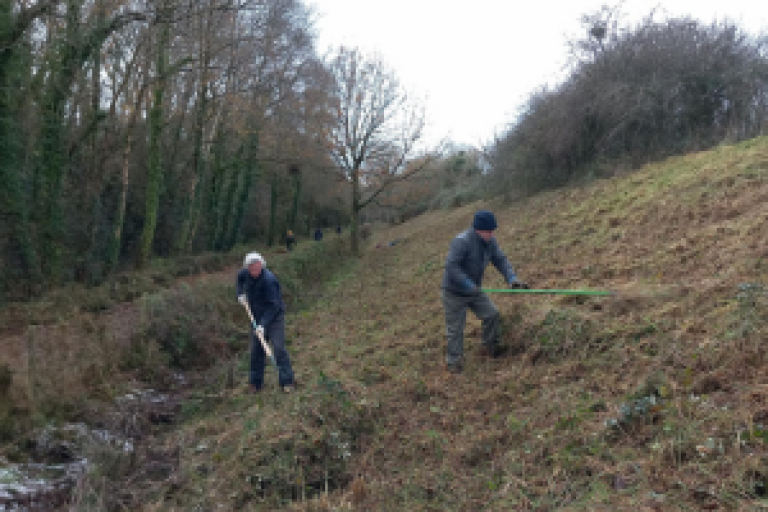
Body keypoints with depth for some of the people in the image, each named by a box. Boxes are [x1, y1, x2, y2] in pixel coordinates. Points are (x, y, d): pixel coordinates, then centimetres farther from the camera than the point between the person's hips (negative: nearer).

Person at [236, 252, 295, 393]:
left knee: (278, 348, -13)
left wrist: (263, 324, -31)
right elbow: (240, 278, 24)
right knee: (255, 350, 10)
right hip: (257, 318, 7)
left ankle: (286, 381, -4)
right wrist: (241, 294, 8)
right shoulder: (246, 273, -4)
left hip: (274, 317, -7)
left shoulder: (268, 280, -26)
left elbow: (273, 306, -26)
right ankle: (256, 382, 22)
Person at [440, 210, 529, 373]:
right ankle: (453, 361, 17)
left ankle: (489, 347, 25)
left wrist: (512, 278, -17)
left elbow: (500, 260, -1)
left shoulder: (490, 242, -3)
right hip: (454, 292, -7)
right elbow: (451, 266, -29)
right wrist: (468, 285, -33)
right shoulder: (462, 241, -27)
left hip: (474, 290, 7)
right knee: (455, 328, 2)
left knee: (492, 314, 4)